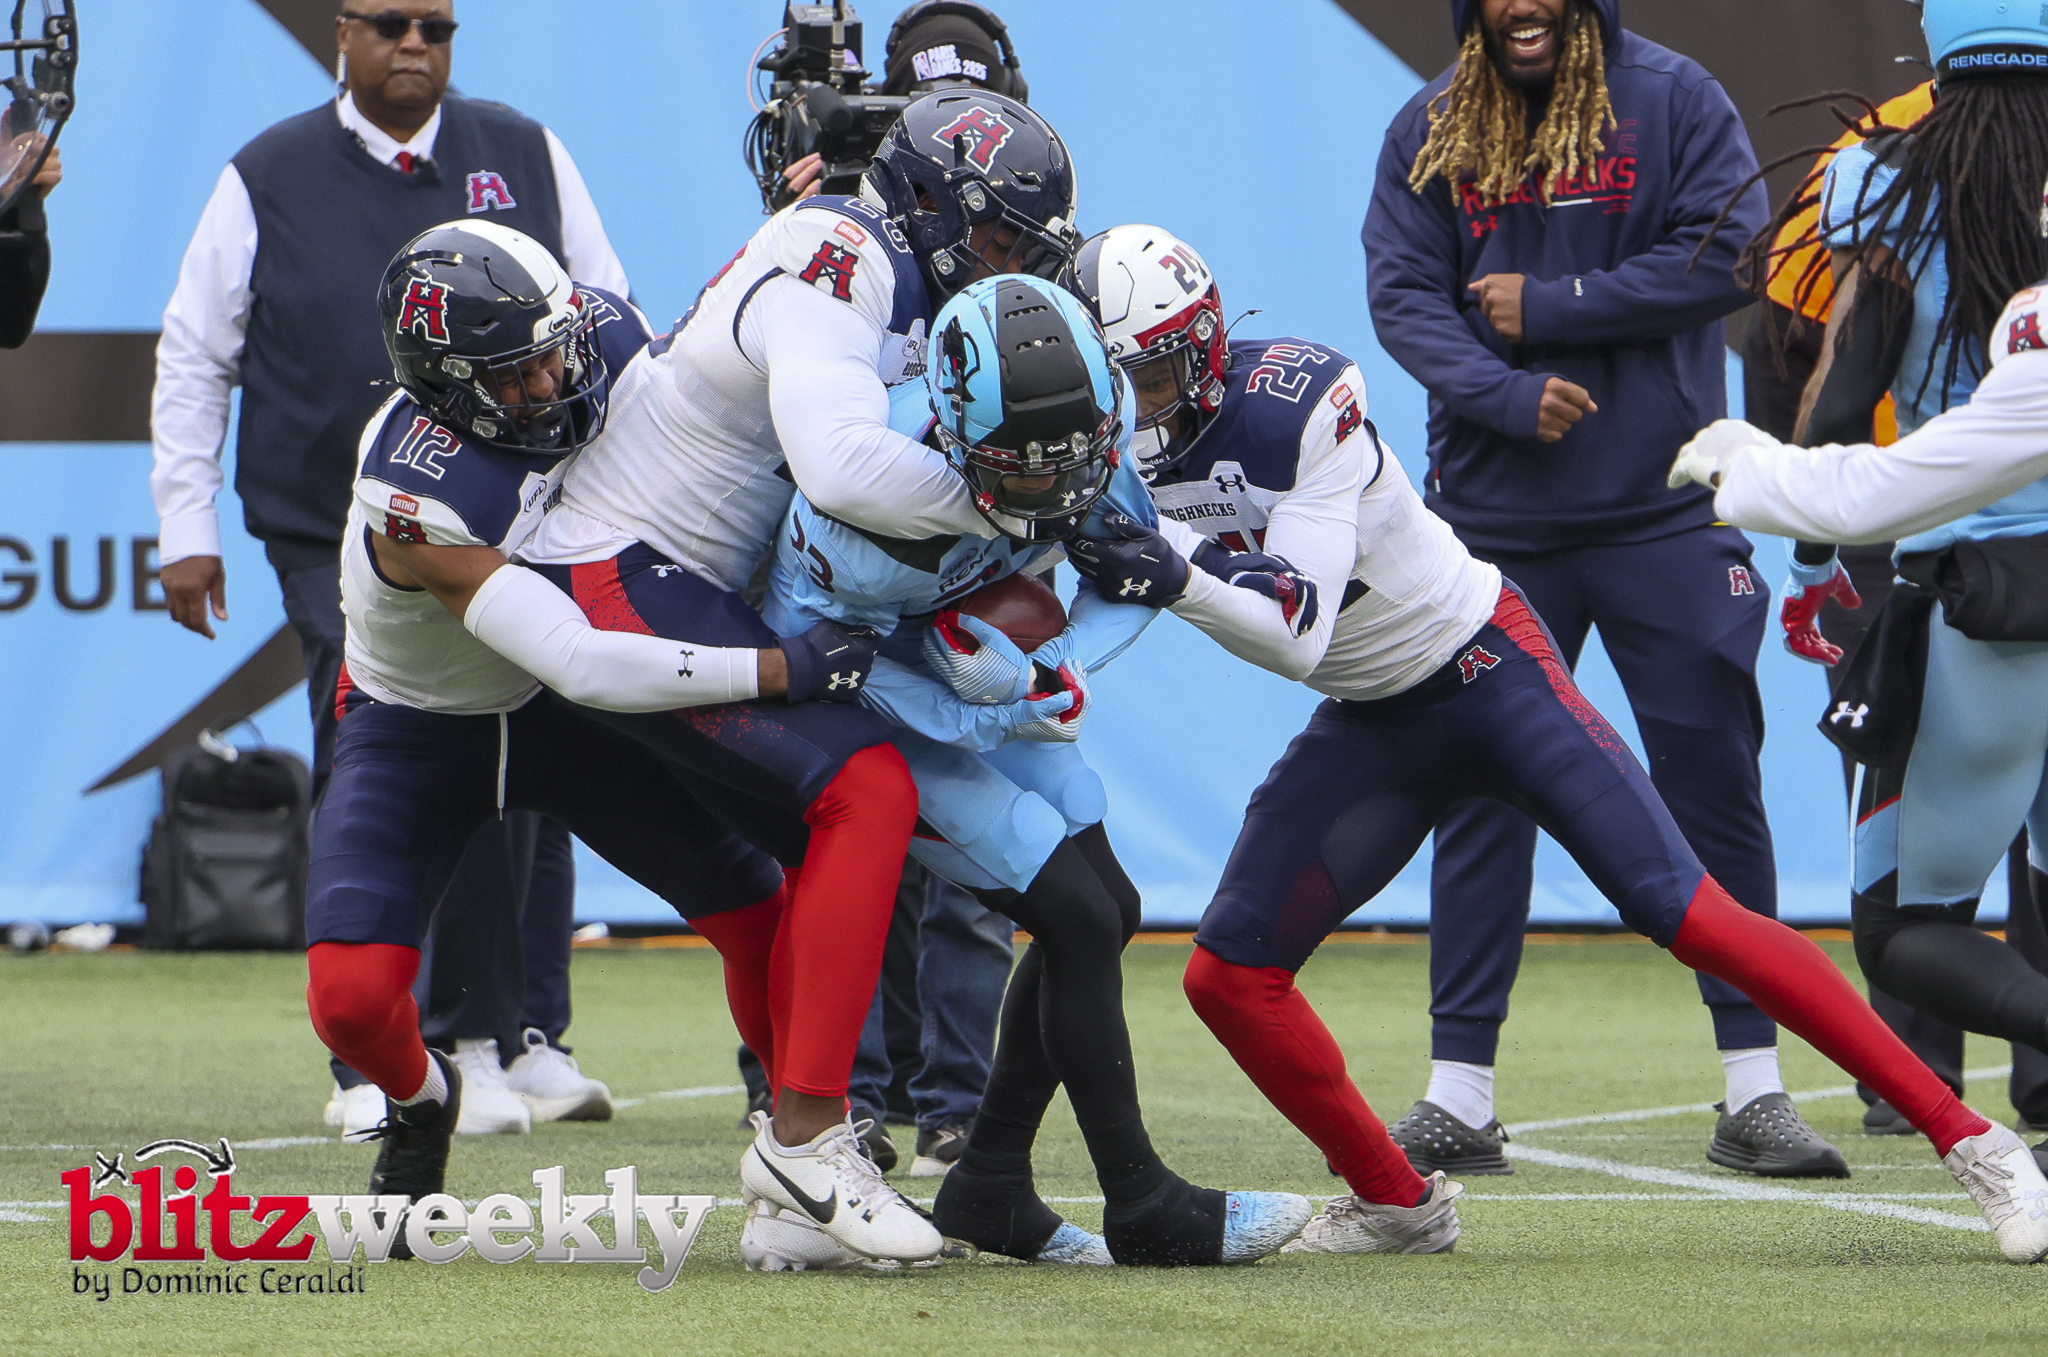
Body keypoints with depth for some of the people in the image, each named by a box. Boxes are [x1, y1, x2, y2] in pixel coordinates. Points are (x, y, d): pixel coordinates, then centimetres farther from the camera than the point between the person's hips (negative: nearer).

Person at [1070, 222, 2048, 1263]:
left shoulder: (1294, 399, -25)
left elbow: (1298, 635, -28)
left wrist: (1181, 580, -44)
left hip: (1481, 664, -7)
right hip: (1368, 727, 7)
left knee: (1689, 915, -16)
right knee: (1229, 972, -4)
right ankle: (1395, 1201, 15)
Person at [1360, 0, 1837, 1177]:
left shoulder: (1674, 101, -1)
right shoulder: (1430, 132, 6)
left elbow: (1726, 257, -10)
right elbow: (1401, 295, -1)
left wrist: (1548, 308, -12)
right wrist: (1508, 394, -18)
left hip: (1662, 508, -2)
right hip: (1493, 517, 2)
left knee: (1713, 781, -1)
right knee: (1480, 792, 3)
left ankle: (1755, 1090, 5)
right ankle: (1460, 1096, 9)